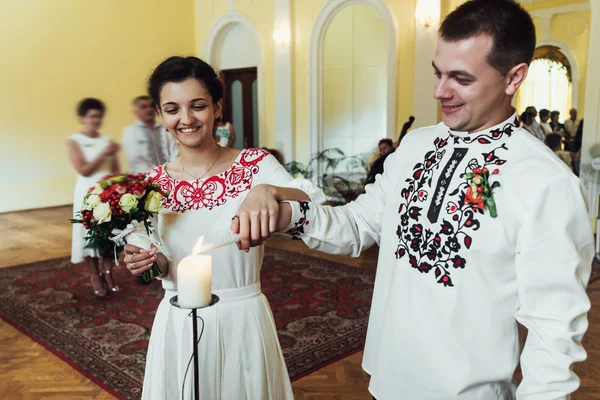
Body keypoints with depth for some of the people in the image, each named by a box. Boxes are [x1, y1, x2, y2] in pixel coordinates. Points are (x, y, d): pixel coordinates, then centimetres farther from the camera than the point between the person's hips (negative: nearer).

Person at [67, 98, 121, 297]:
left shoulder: (107, 139, 7)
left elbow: (115, 169, 10)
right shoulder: (74, 141, -4)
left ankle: (108, 275, 19)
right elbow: (83, 170, -12)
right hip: (89, 194, -3)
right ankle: (95, 278, 17)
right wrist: (104, 153, -17)